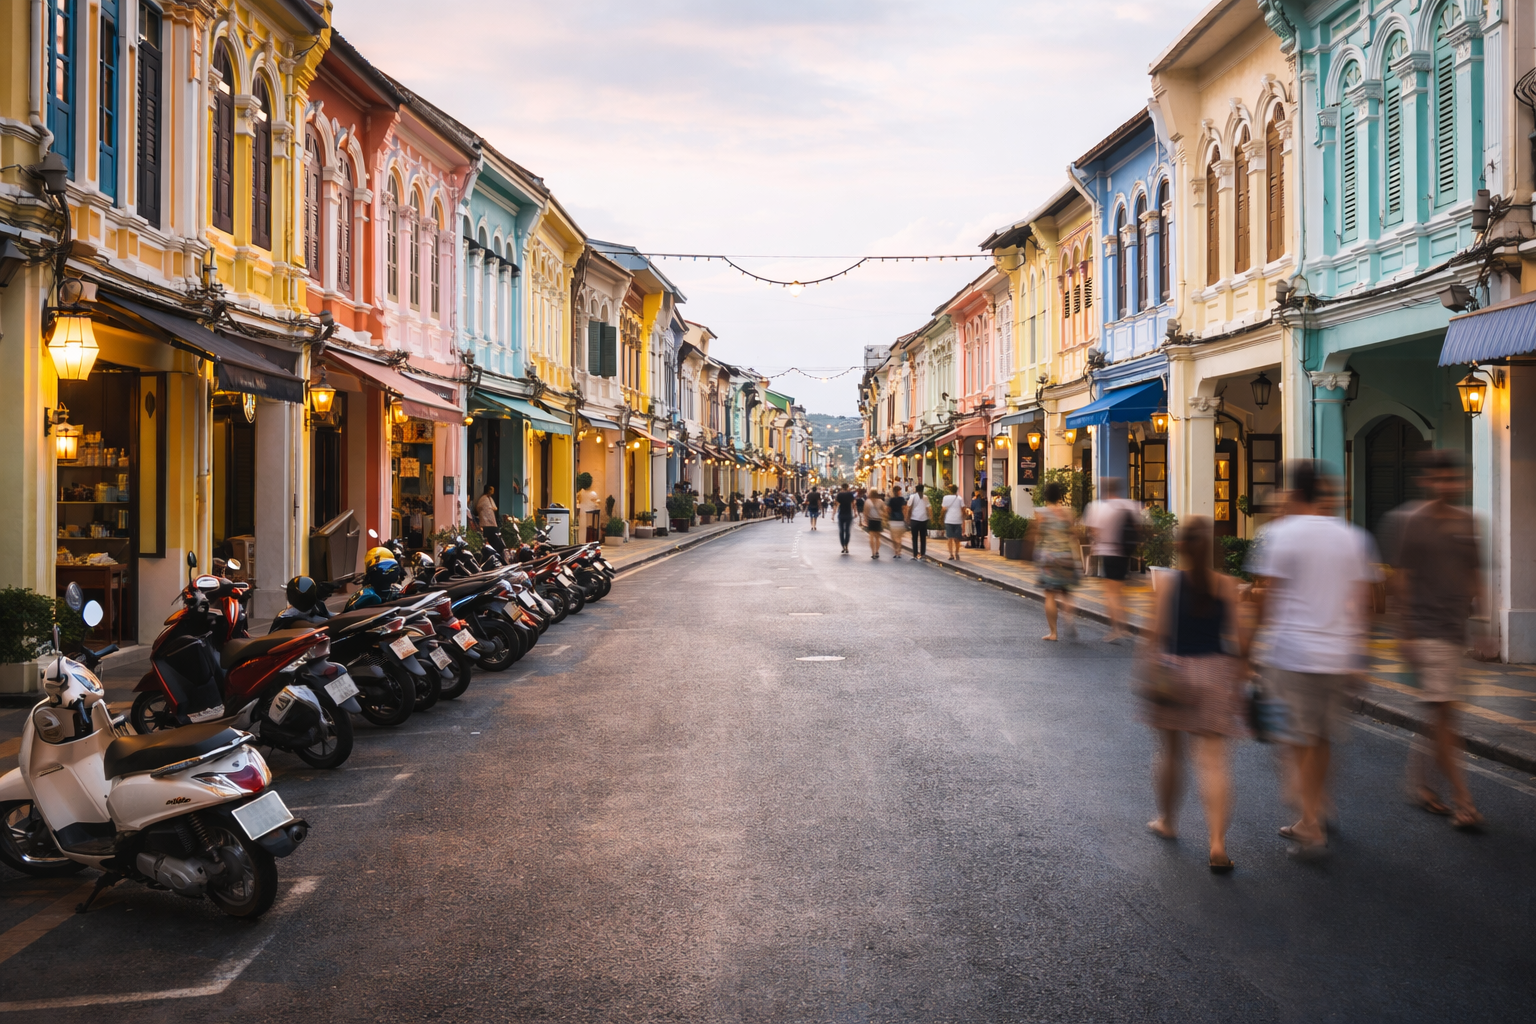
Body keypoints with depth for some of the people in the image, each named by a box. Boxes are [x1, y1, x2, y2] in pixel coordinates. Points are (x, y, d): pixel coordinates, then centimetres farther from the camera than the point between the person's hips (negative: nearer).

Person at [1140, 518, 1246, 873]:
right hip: (1214, 671, 0)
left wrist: (1150, 669, 5)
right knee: (1214, 760, 1)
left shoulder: (1167, 584, -6)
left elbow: (1156, 635, -6)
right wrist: (1237, 681, 8)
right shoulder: (1226, 585, -3)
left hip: (1174, 670, 0)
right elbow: (1234, 638, -1)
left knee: (1170, 751, 16)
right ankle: (1217, 843, -6)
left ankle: (1167, 821, 34)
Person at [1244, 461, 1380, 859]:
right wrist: (1355, 652, 16)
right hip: (1338, 654, 5)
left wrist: (1250, 639, 5)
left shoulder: (1278, 533, -6)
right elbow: (1362, 601, 8)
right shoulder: (1352, 537, 8)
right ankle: (1312, 819, 28)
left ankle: (1311, 831, -2)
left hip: (1291, 652, -5)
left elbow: (1265, 596, -7)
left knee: (1299, 742, 2)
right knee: (1323, 738, 16)